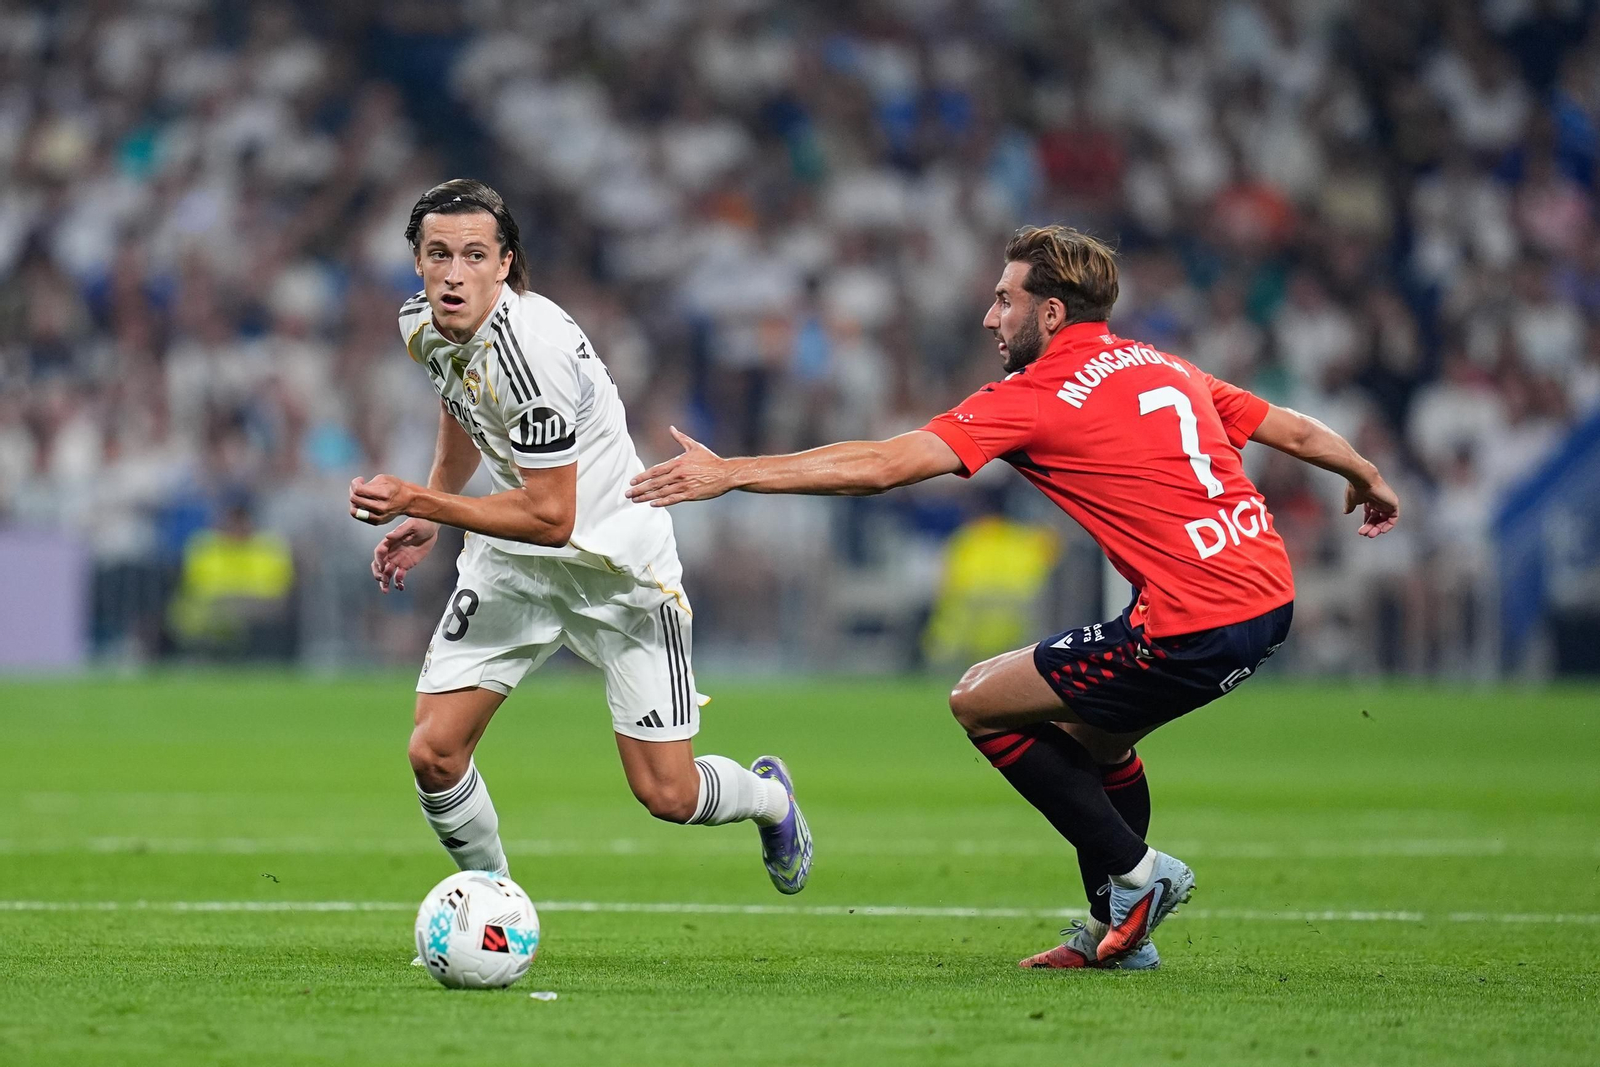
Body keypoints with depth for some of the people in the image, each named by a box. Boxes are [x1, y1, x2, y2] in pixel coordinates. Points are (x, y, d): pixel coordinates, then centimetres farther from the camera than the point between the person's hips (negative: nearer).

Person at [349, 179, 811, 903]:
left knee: (667, 795, -4)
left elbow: (549, 518, -29)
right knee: (433, 754, -9)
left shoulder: (531, 349, -31)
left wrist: (418, 500, -28)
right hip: (510, 561, 6)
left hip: (618, 565, -6)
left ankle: (768, 796, 31)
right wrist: (426, 520, 14)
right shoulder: (422, 326, -6)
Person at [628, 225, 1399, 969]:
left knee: (979, 703, 4)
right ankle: (1115, 931, 26)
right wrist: (1369, 480, 47)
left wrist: (730, 472, -8)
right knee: (1091, 733, 28)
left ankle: (1133, 872, 6)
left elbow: (880, 466, -10)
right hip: (1269, 595, 9)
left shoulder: (1038, 397, -5)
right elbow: (1295, 431, 26)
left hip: (1193, 622, -9)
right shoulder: (1167, 369, 17)